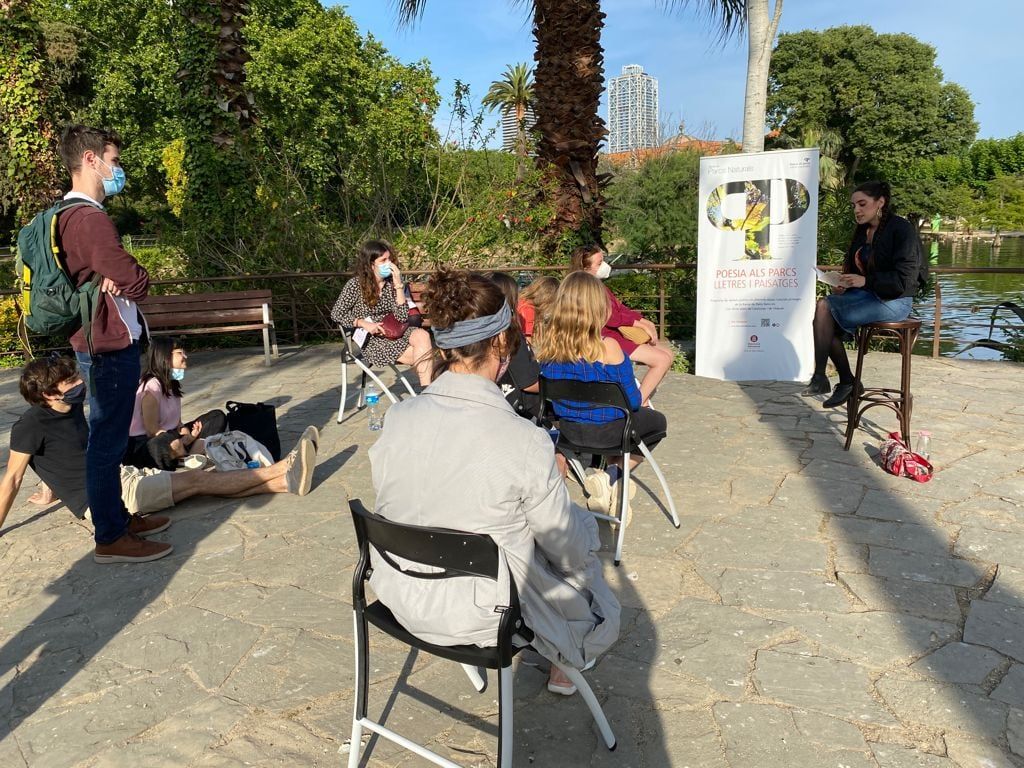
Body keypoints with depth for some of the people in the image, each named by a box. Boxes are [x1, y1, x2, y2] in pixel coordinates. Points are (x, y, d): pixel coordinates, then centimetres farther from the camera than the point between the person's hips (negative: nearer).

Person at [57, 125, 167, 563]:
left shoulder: (70, 215, 14)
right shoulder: (88, 218, -19)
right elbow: (136, 282, -22)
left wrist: (113, 279, -8)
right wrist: (129, 280, -1)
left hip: (102, 344, 10)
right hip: (110, 347, -10)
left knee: (108, 440, 18)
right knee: (108, 442, -2)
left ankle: (117, 518, 30)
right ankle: (111, 539, 7)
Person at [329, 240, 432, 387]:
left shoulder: (391, 283, 3)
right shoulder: (355, 285, -8)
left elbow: (402, 317, -6)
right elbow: (336, 314, -6)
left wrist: (399, 285, -13)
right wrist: (364, 324, -19)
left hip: (393, 333, 4)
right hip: (373, 341, -4)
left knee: (422, 335, -29)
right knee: (422, 353, -25)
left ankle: (427, 389, -26)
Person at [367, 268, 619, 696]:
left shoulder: (397, 417, -14)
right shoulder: (524, 442, -28)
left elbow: (392, 504, 3)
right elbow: (569, 551, -14)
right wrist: (582, 540, 8)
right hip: (481, 615, -5)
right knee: (582, 530, 22)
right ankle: (565, 666, 42)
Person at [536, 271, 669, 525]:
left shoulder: (548, 344, -11)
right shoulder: (608, 347, -25)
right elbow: (632, 400, -15)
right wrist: (639, 398, 10)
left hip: (568, 427, 6)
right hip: (607, 430, -6)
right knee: (658, 422, 25)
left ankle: (609, 476, 17)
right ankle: (612, 475, 9)